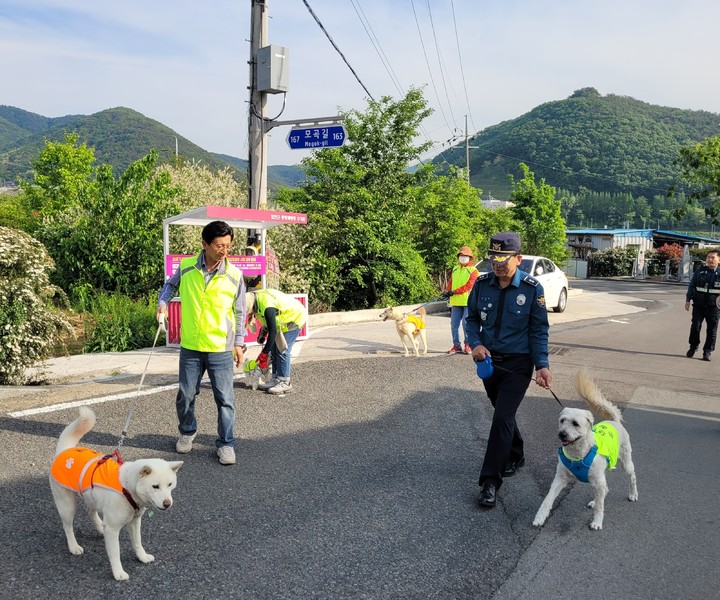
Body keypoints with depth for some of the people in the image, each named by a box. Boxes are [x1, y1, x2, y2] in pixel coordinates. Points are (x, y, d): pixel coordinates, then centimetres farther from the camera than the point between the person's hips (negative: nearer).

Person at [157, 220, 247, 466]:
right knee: (185, 396, 13)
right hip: (190, 346, 2)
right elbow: (171, 284, 18)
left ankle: (226, 443, 16)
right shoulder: (185, 267, -5)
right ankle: (187, 432, 38)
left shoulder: (234, 275, -7)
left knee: (225, 398, 2)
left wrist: (239, 343, 2)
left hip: (221, 348, -1)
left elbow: (239, 312, 2)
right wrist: (163, 302, 0)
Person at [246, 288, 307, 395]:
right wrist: (263, 333, 5)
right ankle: (276, 379, 11)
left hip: (295, 317, -10)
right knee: (274, 349, 6)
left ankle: (285, 383, -7)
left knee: (282, 350, -13)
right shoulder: (254, 298, -9)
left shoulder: (267, 307, -36)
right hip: (283, 318, 10)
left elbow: (273, 331, -30)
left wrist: (264, 354, -25)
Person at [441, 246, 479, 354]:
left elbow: (469, 285, -13)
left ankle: (467, 345, 4)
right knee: (454, 324, 6)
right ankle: (456, 345, 14)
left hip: (467, 301, -6)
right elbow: (451, 282, 14)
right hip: (455, 302, 6)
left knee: (466, 324, -7)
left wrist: (454, 291, -18)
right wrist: (447, 291, -8)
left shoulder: (473, 270, -3)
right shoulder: (455, 269, 17)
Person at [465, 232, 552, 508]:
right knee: (503, 413, 19)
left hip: (518, 363, -4)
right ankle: (515, 456, 44)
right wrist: (476, 344, -11)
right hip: (488, 361, 4)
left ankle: (490, 481, -7)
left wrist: (542, 365, -16)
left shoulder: (532, 288, -13)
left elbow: (539, 330, -7)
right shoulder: (482, 283, -6)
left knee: (503, 417, -12)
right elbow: (472, 318, 7)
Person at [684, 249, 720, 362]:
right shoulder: (699, 271, 4)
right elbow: (691, 286, 9)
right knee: (695, 327, 1)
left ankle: (707, 352, 12)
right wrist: (688, 300, 4)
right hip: (698, 306, 1)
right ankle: (693, 347, 20)